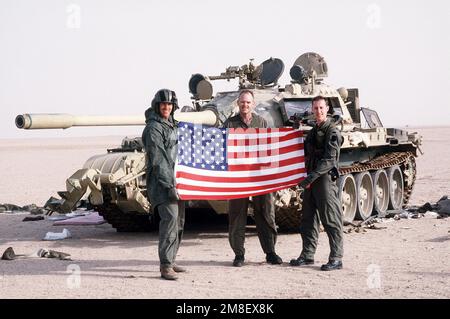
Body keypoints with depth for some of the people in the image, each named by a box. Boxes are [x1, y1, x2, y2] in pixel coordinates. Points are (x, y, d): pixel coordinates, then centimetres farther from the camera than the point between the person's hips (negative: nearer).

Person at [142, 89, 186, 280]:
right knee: (170, 218, -20)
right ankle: (165, 266, -22)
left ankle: (170, 261, 21)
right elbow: (158, 160, -19)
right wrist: (169, 185, -24)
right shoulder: (154, 128, -11)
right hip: (161, 182, -9)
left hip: (175, 180, 9)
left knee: (178, 221, 12)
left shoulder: (172, 125, 17)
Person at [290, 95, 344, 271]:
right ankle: (307, 255, 20)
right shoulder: (312, 131, 17)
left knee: (331, 220, -6)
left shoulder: (332, 132, -8)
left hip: (325, 178, -8)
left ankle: (336, 258, -3)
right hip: (311, 179, 8)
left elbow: (329, 160, -17)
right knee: (308, 220, 11)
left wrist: (312, 177, -22)